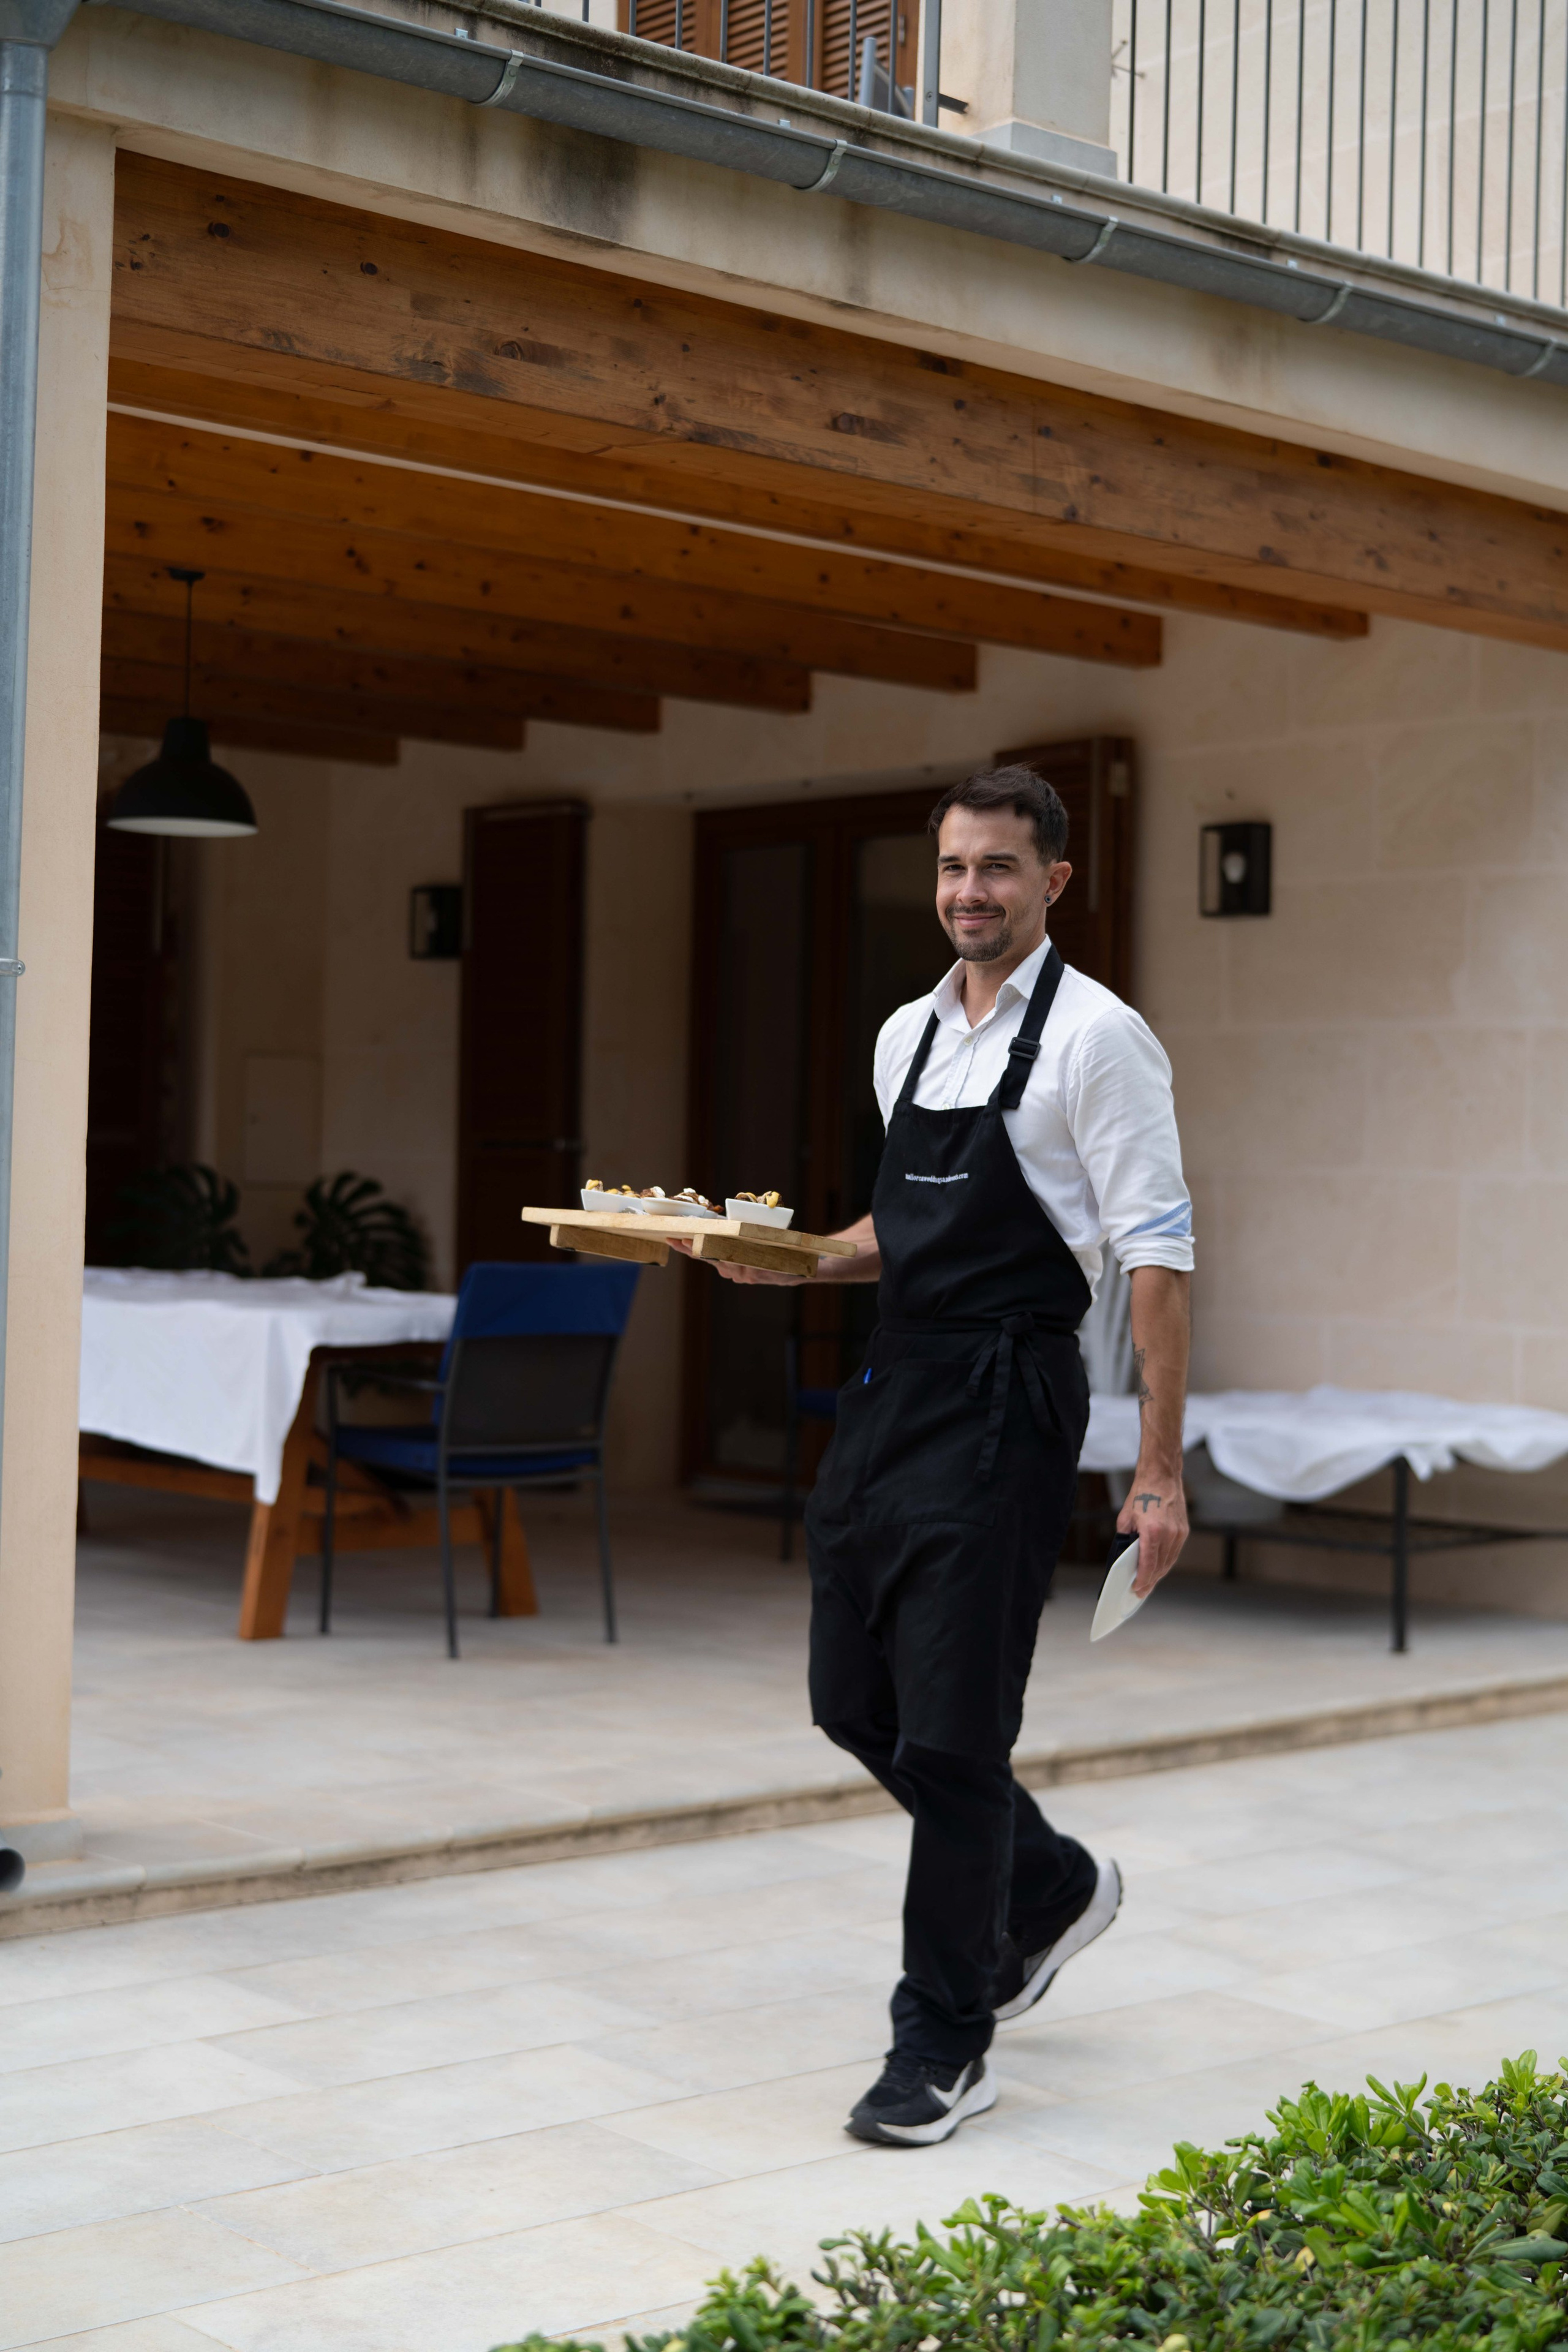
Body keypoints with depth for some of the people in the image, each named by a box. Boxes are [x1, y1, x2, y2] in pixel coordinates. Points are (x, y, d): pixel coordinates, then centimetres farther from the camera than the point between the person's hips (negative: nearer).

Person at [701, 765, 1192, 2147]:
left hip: (1004, 1405, -8)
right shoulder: (908, 1037, 13)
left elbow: (1158, 1256, -13)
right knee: (857, 1699, 14)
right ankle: (1050, 1890, 38)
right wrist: (793, 1261, 6)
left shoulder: (1094, 1038, -9)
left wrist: (1160, 1473, -17)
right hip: (891, 1394, 8)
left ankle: (945, 2044, 12)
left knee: (951, 1727, -4)